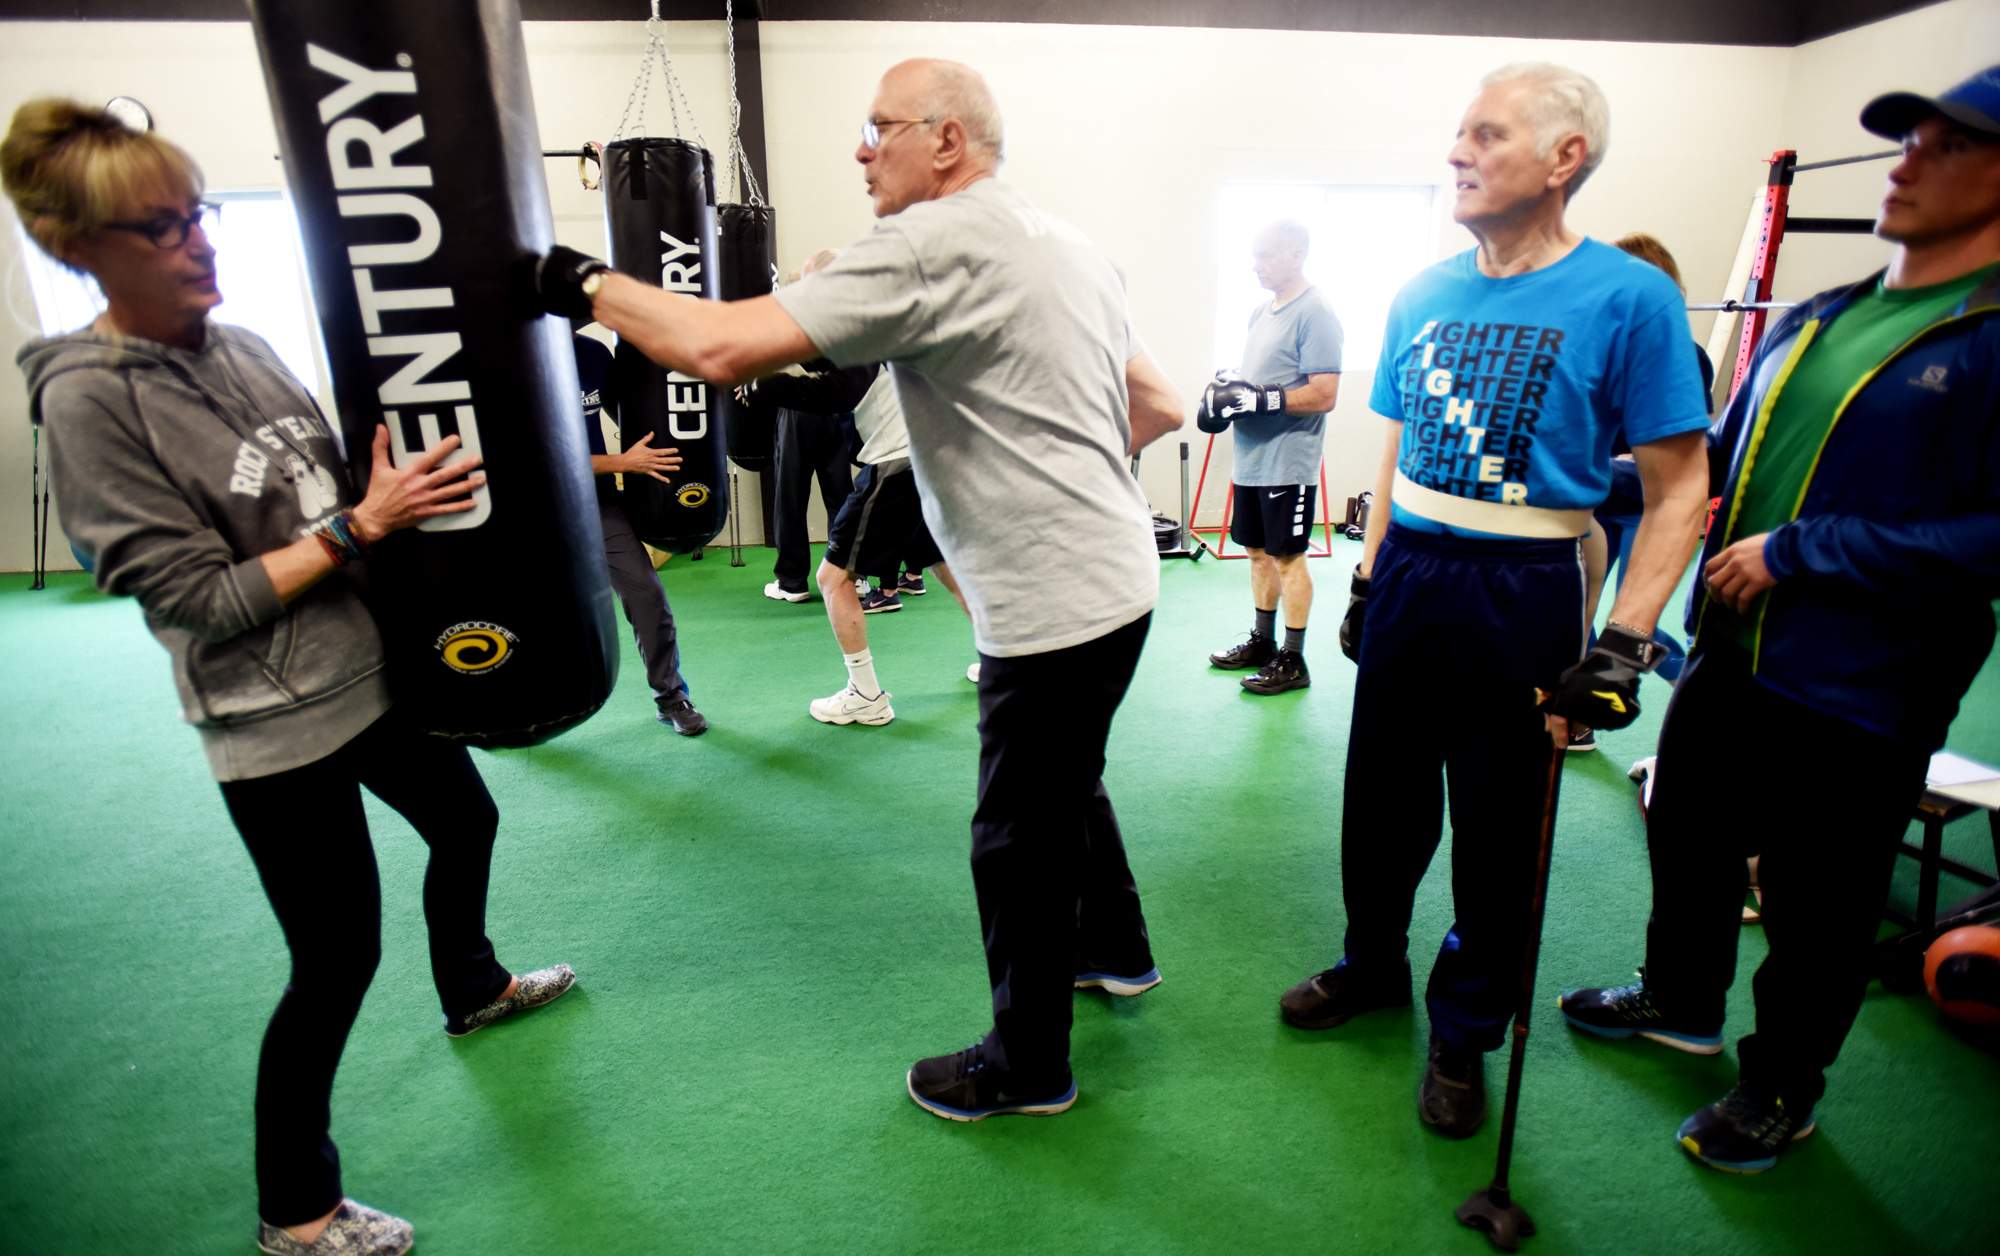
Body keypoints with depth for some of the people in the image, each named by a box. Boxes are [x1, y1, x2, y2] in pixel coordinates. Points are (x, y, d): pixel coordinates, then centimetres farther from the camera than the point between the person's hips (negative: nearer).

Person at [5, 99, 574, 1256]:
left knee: (466, 821, 26)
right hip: (278, 724, -7)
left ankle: (473, 989, 56)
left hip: (379, 667, 8)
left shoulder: (239, 344, 2)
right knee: (338, 960, 3)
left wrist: (411, 481, -4)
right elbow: (199, 599, -19)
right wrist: (360, 524, -24)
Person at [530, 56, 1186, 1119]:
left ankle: (1025, 1067, 28)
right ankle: (1116, 949, 50)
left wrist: (588, 285, -7)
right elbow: (1159, 407, 16)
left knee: (1019, 840, 7)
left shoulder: (932, 244, -17)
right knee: (1067, 785, 27)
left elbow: (722, 346, -23)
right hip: (1111, 577, 10)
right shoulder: (1069, 245, 12)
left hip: (1055, 604, -9)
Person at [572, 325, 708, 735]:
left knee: (647, 595, -4)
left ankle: (671, 697, 12)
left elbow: (624, 412, 15)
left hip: (597, 501, 3)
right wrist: (624, 463, -19)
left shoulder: (594, 353, -3)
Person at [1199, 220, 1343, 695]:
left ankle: (1293, 661, 10)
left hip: (1287, 463, -8)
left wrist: (1262, 399, -24)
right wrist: (1228, 388, 4)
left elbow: (1324, 394, -19)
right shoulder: (1261, 311, 14)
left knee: (1287, 557, -1)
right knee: (1259, 552, 15)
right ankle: (1262, 641, 29)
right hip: (1252, 458, 9)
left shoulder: (1315, 315, -13)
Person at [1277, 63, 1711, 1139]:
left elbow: (1678, 489, -9)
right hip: (1407, 579, 5)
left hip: (1521, 598, -4)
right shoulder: (1422, 295, 6)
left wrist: (1623, 643, -16)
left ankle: (1463, 1035, 32)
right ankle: (1372, 965, 41)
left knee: (1497, 837, 9)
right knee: (1380, 803, 16)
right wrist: (1369, 577, 10)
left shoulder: (1628, 297, -10)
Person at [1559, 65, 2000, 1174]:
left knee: (1817, 905, 11)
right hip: (1731, 657, 7)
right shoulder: (1809, 322, 10)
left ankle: (1782, 1086, 34)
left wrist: (1800, 551, -22)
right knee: (1689, 836, 21)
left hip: (1858, 696, -7)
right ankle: (1681, 1000, 45)